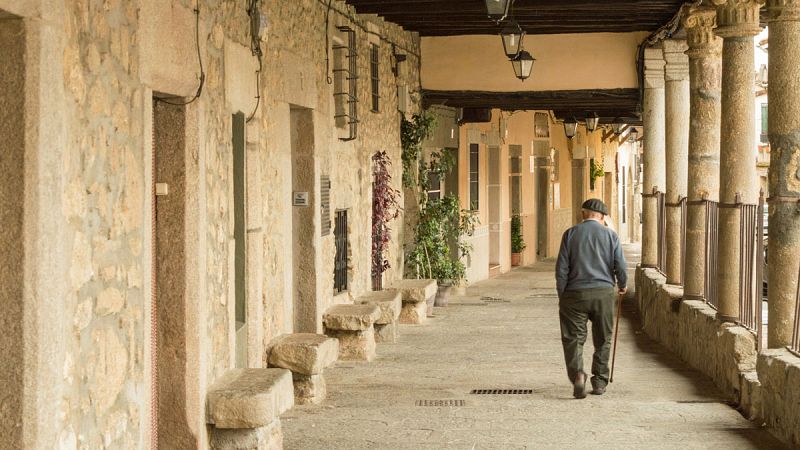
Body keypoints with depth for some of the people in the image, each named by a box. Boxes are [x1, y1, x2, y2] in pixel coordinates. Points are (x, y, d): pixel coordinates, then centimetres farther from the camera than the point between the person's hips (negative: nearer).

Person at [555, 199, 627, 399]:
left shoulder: (570, 234, 1)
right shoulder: (610, 235, 2)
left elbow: (561, 268, -2)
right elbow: (621, 266, 0)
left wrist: (562, 295, 6)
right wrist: (623, 285, 19)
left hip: (575, 293, -1)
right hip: (604, 292, 1)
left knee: (573, 338, 2)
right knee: (602, 340, 14)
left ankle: (577, 374, -19)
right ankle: (599, 381, 16)